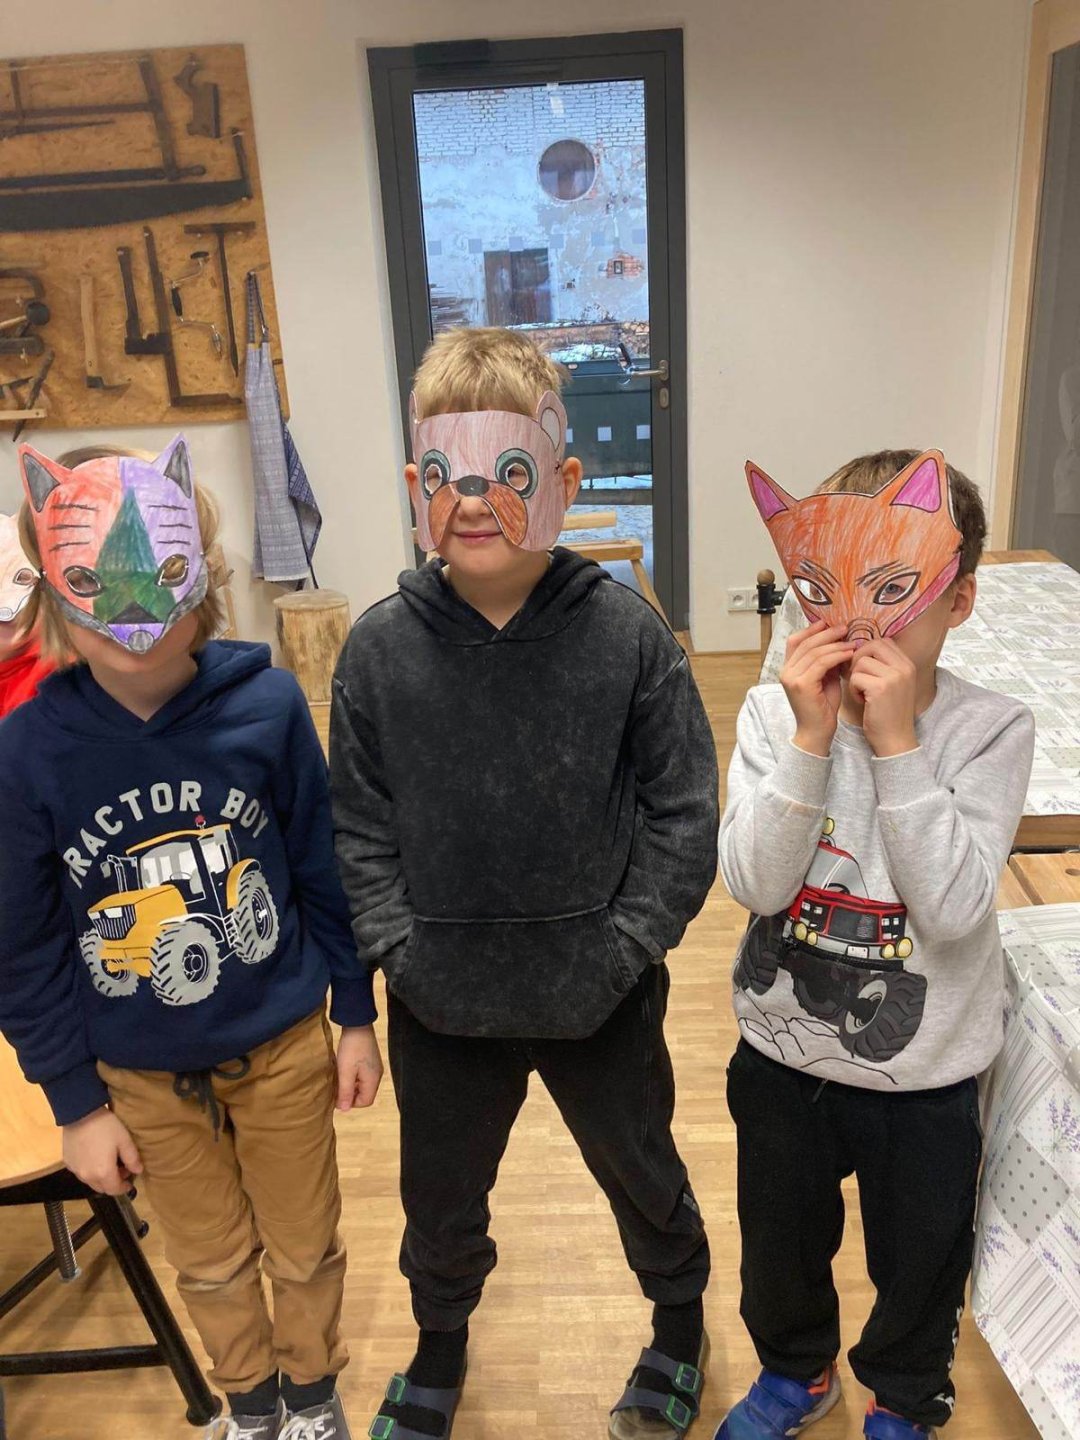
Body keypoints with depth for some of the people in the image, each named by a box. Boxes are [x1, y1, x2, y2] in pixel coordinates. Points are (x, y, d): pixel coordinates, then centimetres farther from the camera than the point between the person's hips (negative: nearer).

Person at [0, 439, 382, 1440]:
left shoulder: (266, 705, -18)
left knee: (306, 1248, 20)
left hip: (284, 1045, 0)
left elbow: (326, 872, -6)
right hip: (142, 1077, 1)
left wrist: (355, 1015, 1)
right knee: (212, 1262, 23)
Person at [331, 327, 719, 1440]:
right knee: (440, 1194, 26)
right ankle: (441, 1341, 59)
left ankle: (679, 1321, 59)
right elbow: (356, 827, -3)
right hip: (444, 1006, 2)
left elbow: (682, 815, -10)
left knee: (641, 1174, 25)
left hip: (602, 1001, -1)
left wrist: (621, 951, -15)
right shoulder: (379, 648, -9)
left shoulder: (625, 633, -14)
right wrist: (399, 951, -12)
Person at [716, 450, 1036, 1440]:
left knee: (919, 1262, 24)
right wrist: (812, 739, -31)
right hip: (783, 1055, 2)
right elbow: (754, 883, -22)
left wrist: (897, 743, -32)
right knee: (781, 1243, 25)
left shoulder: (992, 730, -17)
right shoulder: (776, 711, -14)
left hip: (926, 1073, -1)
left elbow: (953, 910, -27)